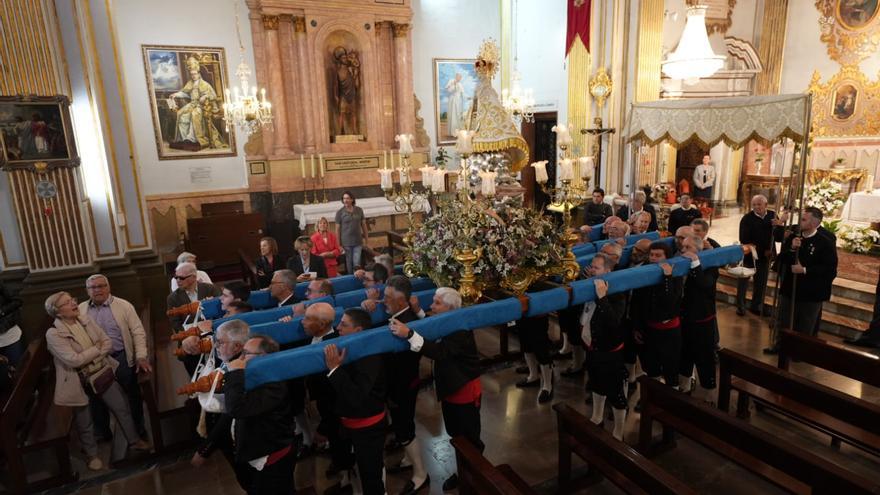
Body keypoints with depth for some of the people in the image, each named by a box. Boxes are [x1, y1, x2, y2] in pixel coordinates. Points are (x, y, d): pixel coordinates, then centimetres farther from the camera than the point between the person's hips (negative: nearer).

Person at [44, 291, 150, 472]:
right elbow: (74, 360, -25)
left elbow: (108, 343, -1)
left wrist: (89, 356, -15)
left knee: (122, 408, 12)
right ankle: (92, 455, 37)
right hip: (80, 383, -4)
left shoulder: (85, 319, -2)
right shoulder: (53, 334, -18)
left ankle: (134, 441, 31)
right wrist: (97, 349, -14)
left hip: (103, 373, 5)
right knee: (84, 423, 14)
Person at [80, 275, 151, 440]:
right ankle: (103, 433, 37)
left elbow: (138, 332, -5)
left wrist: (141, 357, -12)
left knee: (133, 395, 9)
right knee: (96, 398, 16)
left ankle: (138, 429, 28)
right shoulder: (80, 310, 4)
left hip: (122, 358, -2)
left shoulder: (124, 306, -3)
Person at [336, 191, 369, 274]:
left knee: (357, 264, -3)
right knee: (349, 264, 6)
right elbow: (337, 229, -1)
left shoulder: (359, 210, 4)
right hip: (346, 243, -1)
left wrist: (366, 240, 8)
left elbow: (364, 225, 9)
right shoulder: (340, 212, -2)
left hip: (358, 242, 1)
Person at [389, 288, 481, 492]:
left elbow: (439, 352, -41)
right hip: (449, 387, 9)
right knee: (455, 434, 21)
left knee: (470, 438, 7)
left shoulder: (461, 329, -27)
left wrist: (409, 334, -50)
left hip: (465, 389, -9)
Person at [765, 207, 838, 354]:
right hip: (789, 288, 4)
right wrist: (791, 249, -19)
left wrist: (805, 270, -24)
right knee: (784, 320, 17)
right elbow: (781, 258, 0)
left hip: (811, 292, -4)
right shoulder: (794, 237, -1)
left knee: (805, 326, 14)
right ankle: (780, 343, 34)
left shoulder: (825, 242, -15)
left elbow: (830, 269, -17)